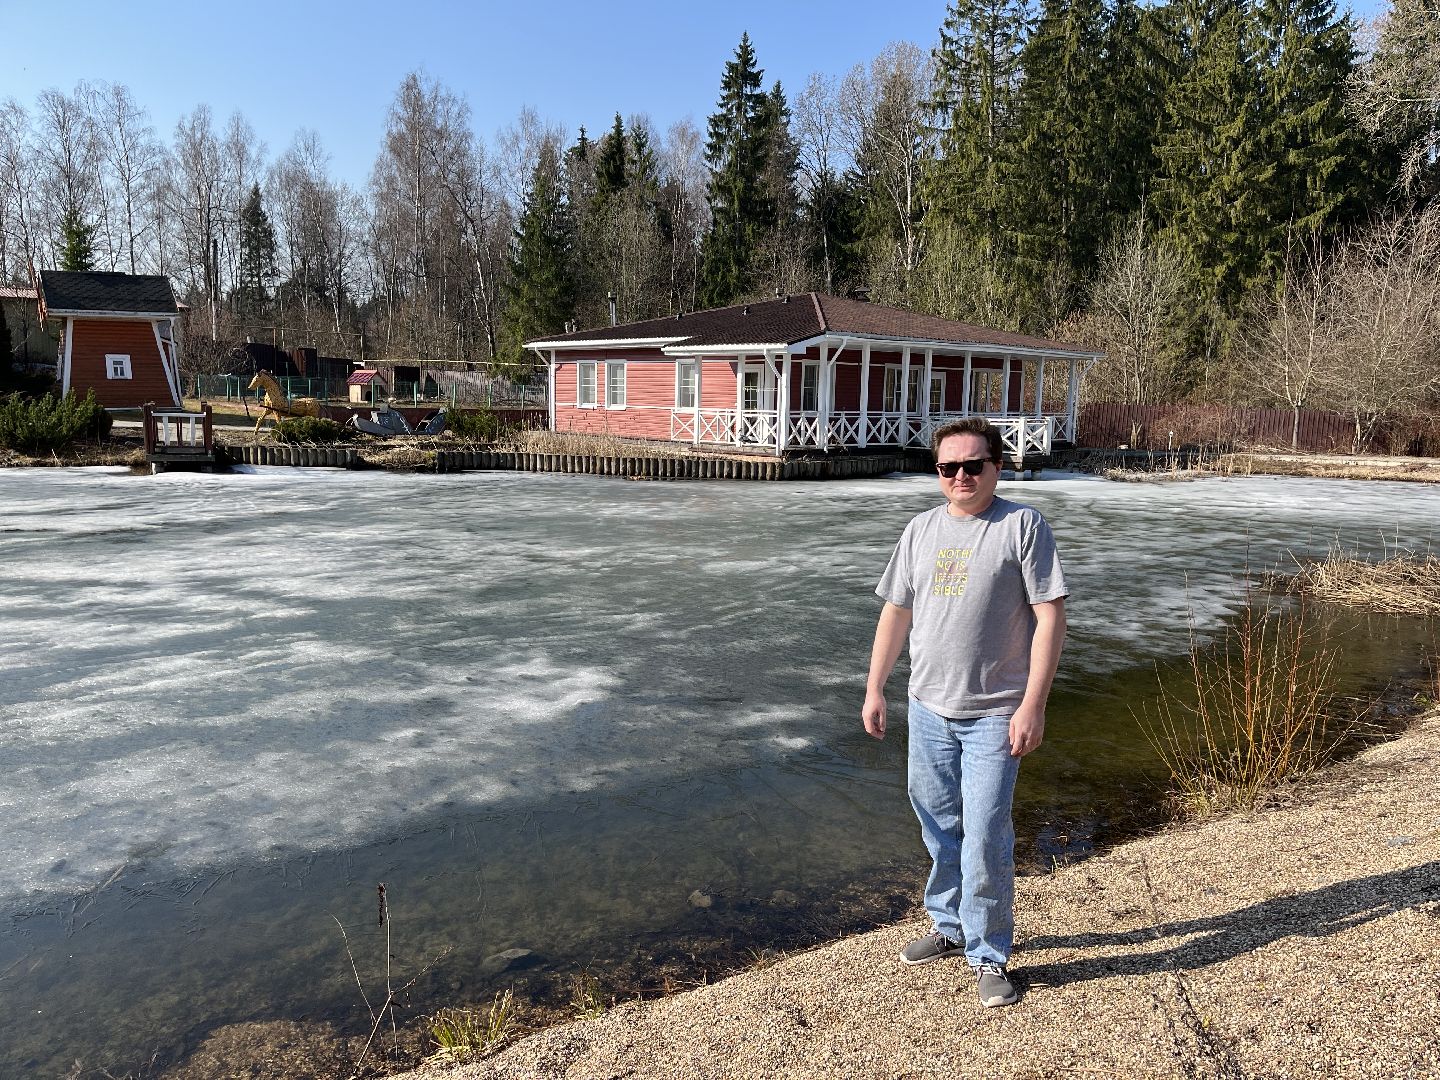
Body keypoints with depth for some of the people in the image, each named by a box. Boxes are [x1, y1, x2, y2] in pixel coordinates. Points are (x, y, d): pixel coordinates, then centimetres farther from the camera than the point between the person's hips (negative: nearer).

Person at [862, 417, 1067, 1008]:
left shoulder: (1023, 526, -8)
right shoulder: (921, 530, 8)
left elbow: (1050, 617, -11)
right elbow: (896, 612, 13)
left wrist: (1032, 705, -16)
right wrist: (874, 689, 11)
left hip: (994, 714, -5)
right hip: (928, 707, 5)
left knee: (985, 838, -4)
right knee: (939, 827, 17)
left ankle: (989, 957, 15)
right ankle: (951, 927, 36)